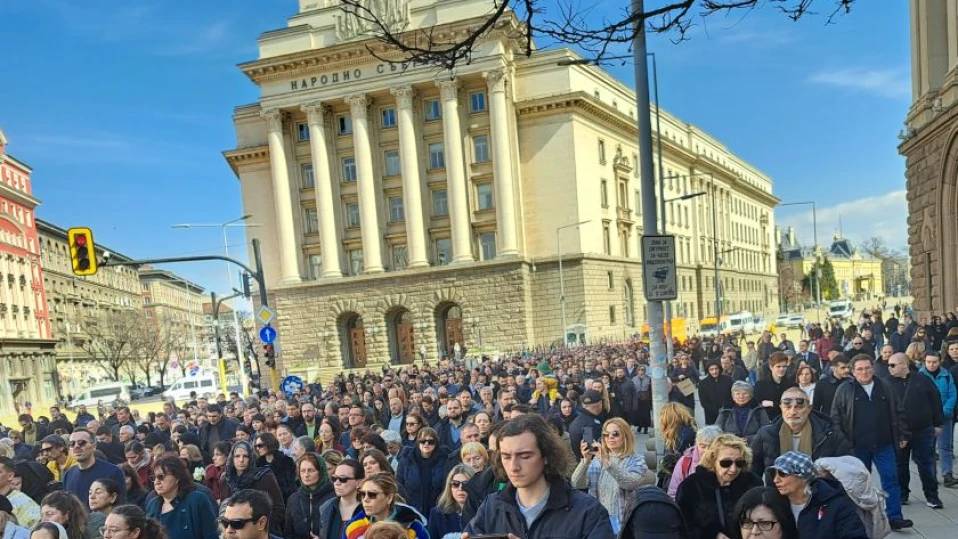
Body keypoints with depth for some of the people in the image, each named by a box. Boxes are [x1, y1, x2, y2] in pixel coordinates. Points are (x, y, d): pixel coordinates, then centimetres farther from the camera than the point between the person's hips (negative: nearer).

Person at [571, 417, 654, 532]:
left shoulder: (636, 461, 1)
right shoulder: (597, 461, 8)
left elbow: (630, 483, -19)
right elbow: (577, 484, -5)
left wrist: (606, 461, -29)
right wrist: (586, 460, -21)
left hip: (623, 522, -2)